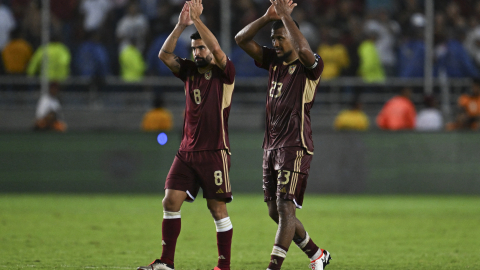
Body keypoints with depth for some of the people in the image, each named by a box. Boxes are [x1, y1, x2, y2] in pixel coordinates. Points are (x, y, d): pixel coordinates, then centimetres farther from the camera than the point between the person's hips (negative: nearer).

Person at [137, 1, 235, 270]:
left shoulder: (225, 73, -3)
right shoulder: (190, 71, 12)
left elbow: (217, 49, -22)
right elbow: (165, 55, 0)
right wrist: (181, 26, -11)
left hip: (215, 152, -6)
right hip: (187, 152, 6)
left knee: (218, 208, -4)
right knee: (171, 201, -3)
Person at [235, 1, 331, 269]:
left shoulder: (310, 66, -8)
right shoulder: (274, 61, 12)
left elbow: (304, 50, -32)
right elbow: (242, 39, 8)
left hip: (295, 146, -8)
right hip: (272, 144, 8)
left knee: (285, 207, -14)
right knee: (275, 211, 11)